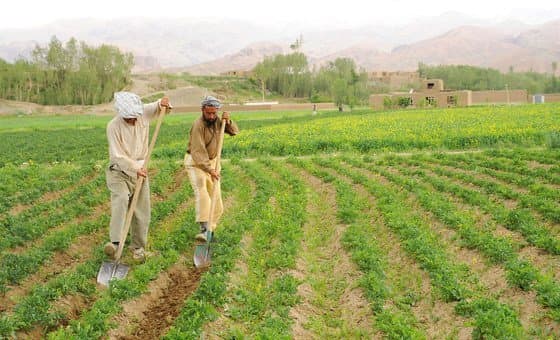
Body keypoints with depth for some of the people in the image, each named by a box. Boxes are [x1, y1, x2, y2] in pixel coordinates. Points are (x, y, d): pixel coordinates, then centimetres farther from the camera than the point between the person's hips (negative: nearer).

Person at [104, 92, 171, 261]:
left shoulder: (144, 113, -5)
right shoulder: (113, 126, -17)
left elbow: (159, 107, 14)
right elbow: (117, 156, -18)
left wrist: (163, 103, -8)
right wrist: (135, 168, -25)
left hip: (140, 171, 4)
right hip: (119, 171, -4)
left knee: (142, 212, 6)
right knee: (121, 198, -31)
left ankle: (138, 248, 23)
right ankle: (115, 242, -37)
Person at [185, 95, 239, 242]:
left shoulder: (217, 121, -1)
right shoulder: (198, 125, -23)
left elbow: (235, 131, 5)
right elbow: (198, 152, -28)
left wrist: (228, 122, -16)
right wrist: (209, 169, -37)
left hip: (212, 161, 7)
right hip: (195, 162, -7)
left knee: (216, 195, 5)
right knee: (201, 191, -27)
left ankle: (211, 230, 16)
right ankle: (204, 228, -37)